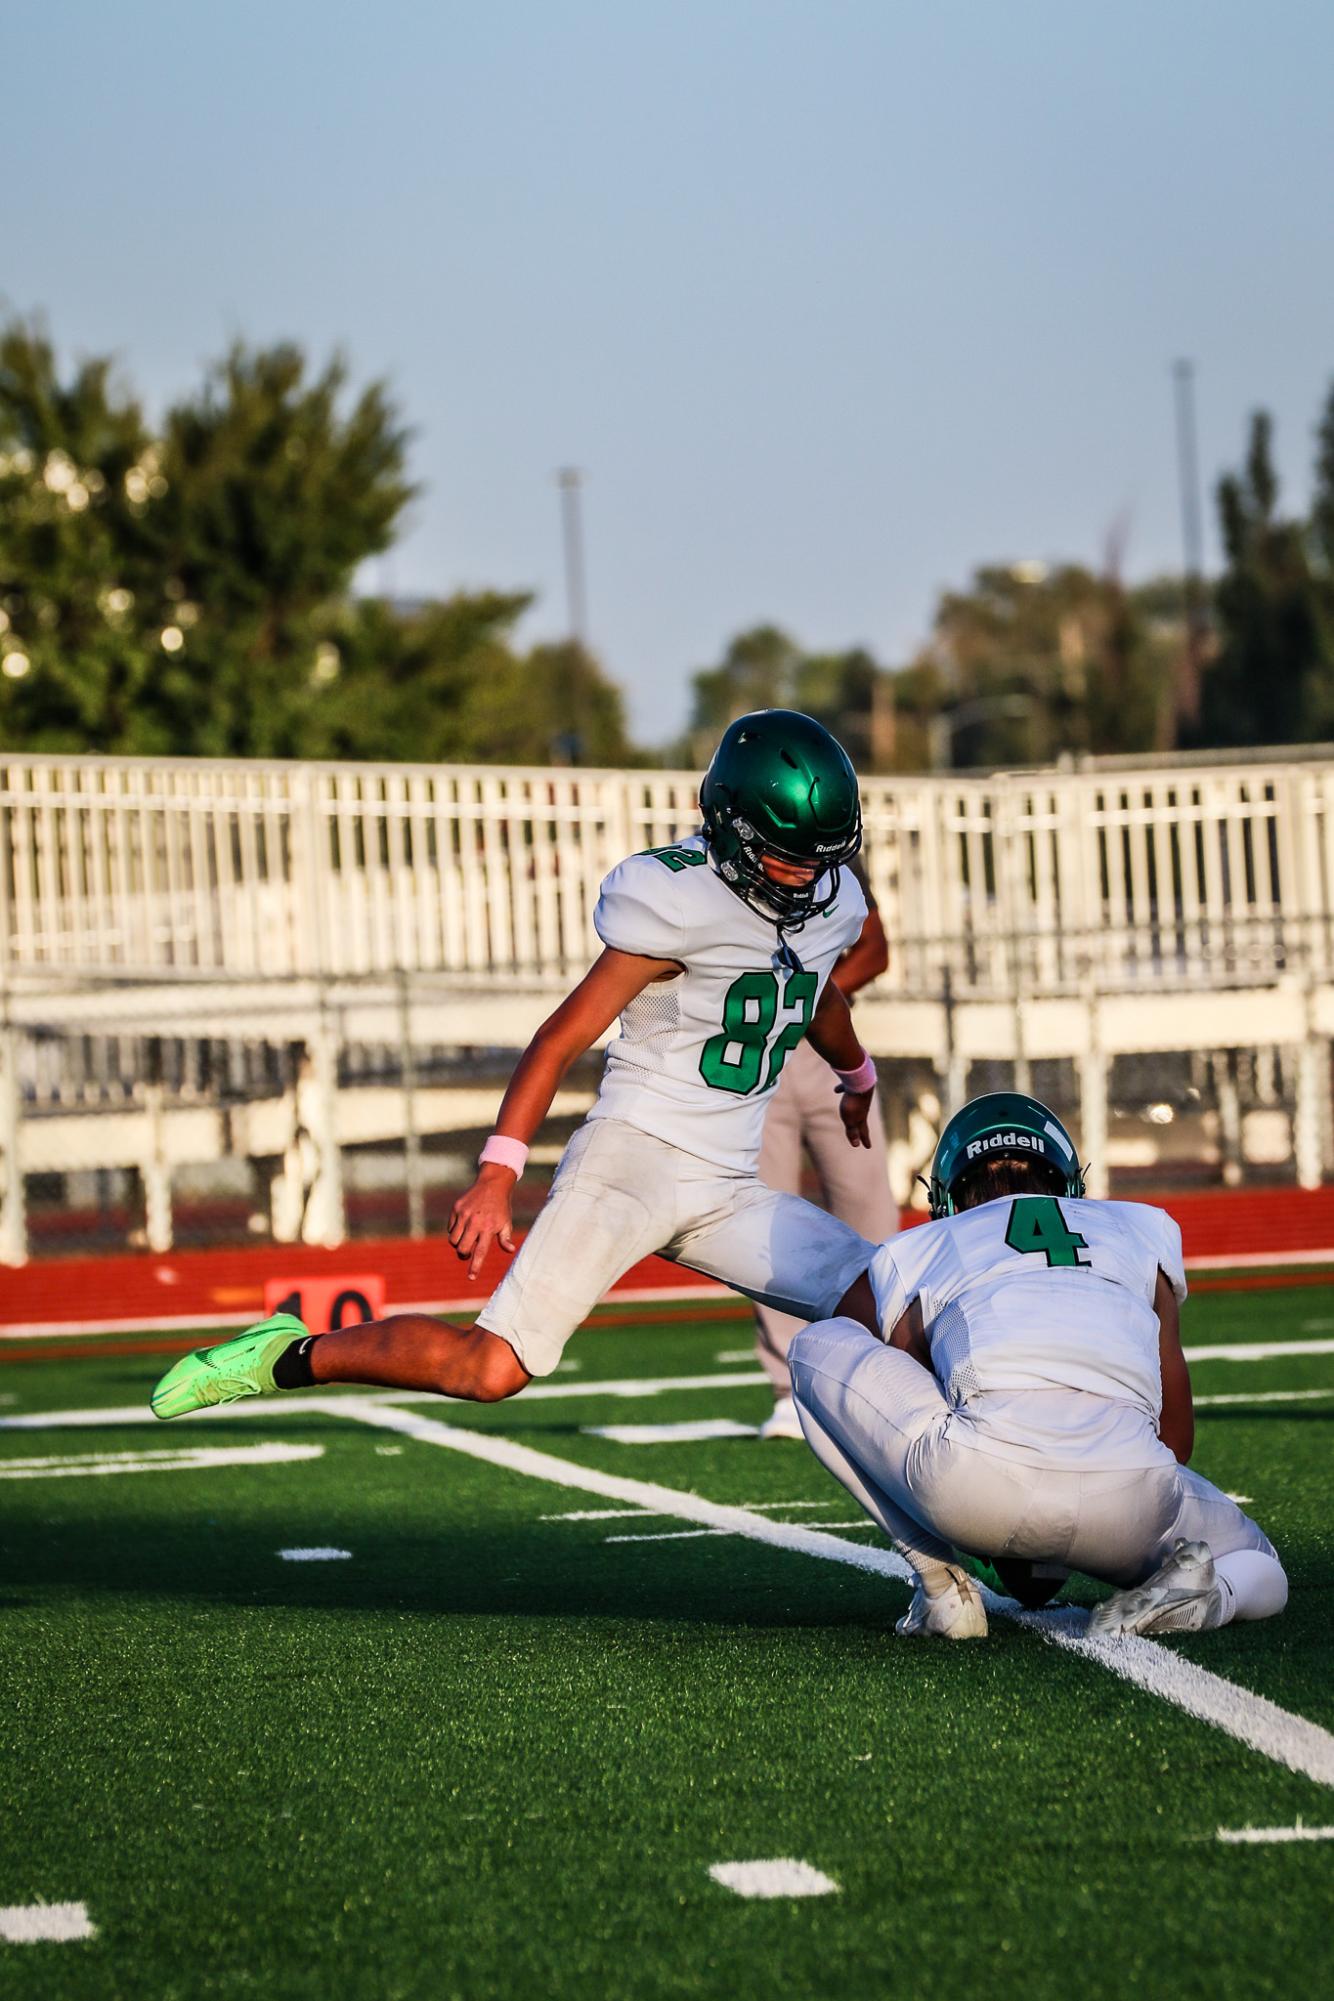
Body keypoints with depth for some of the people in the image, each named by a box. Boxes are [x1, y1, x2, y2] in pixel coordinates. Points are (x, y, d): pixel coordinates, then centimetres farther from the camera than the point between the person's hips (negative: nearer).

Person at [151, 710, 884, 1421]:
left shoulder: (830, 904, 8)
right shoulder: (682, 903, -15)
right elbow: (563, 1038, -14)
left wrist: (856, 1078, 54)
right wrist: (498, 1172, -22)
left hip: (726, 1192, 7)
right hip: (633, 1153, -7)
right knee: (490, 1369, -15)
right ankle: (289, 1356, 1)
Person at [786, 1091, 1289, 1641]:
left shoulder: (914, 1255, 27)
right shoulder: (1142, 1232, 31)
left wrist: (1000, 1550, 52)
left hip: (976, 1487, -2)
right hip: (1128, 1500, 2)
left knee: (816, 1347, 25)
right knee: (1259, 1577, 33)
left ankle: (938, 1576, 12)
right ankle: (1206, 1590, -5)